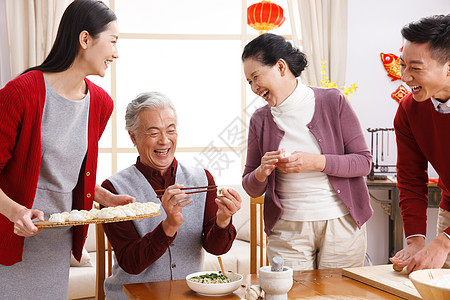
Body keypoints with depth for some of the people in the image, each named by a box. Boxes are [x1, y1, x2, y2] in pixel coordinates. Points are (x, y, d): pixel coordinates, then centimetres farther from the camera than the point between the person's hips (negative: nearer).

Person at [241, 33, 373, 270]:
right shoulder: (260, 120, 4)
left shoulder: (332, 101, -2)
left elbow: (364, 161, -3)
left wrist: (315, 162, -17)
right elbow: (251, 189, 8)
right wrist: (261, 172, -15)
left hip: (342, 224, -1)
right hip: (287, 230, 2)